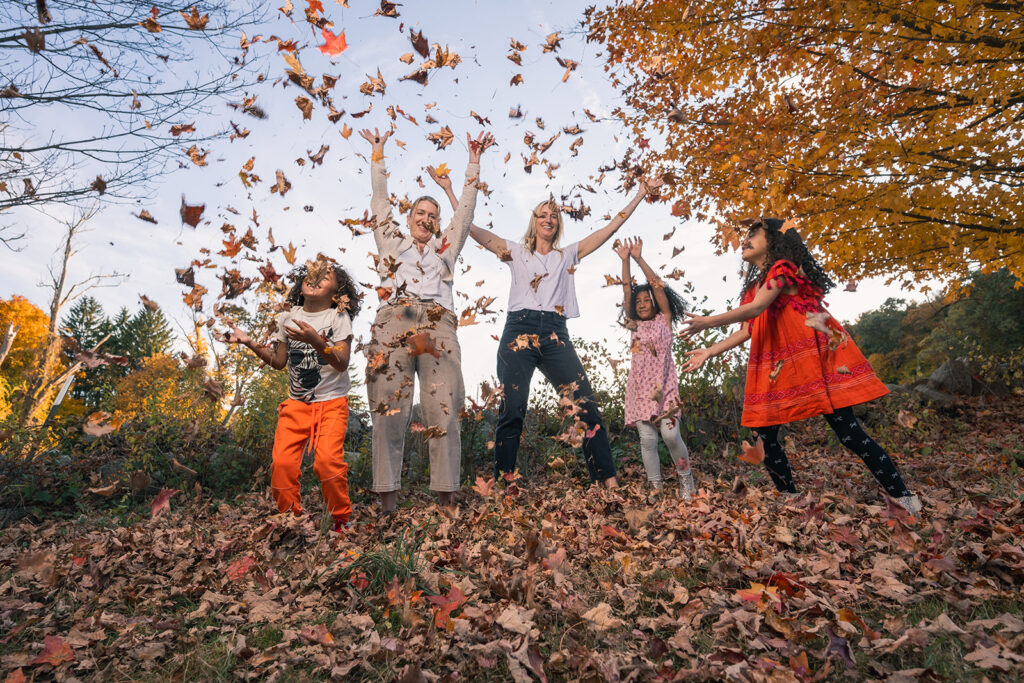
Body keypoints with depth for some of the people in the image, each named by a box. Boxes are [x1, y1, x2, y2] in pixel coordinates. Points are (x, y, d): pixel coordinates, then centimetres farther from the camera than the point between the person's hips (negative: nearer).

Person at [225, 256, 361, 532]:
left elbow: (342, 363, -13)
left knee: (327, 459, -21)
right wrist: (250, 343, 2)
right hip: (296, 403, 4)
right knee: (282, 461, -11)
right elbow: (279, 361, 14)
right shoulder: (287, 317, 9)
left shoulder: (338, 317, -3)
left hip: (332, 401, -3)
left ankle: (342, 520, 1)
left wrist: (316, 341, -27)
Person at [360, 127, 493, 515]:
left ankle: (446, 499, -10)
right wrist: (377, 155, 31)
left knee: (443, 412, -11)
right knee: (389, 410, -9)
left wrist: (474, 162, 30)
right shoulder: (391, 242, 28)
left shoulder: (445, 247, 29)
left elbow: (466, 208, 29)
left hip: (438, 324, 1)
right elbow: (380, 200, 29)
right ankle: (387, 502, -8)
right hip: (394, 320, 0)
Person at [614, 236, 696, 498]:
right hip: (639, 388, 3)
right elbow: (626, 291, 9)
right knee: (647, 439, -3)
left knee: (670, 434, -11)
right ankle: (656, 487, 6)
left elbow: (657, 285, 2)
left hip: (663, 386, -2)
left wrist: (639, 258, 0)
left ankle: (686, 479, 11)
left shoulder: (664, 320, 9)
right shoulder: (635, 325, 15)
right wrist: (625, 260, 5)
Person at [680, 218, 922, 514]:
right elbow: (746, 331, 15)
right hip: (776, 367, 8)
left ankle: (904, 497, 8)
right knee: (765, 436, 2)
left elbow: (756, 308, -20)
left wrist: (708, 322, -20)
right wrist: (709, 352, 10)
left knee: (848, 433, -7)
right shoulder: (754, 286, 19)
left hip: (814, 356, -8)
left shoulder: (783, 267, -5)